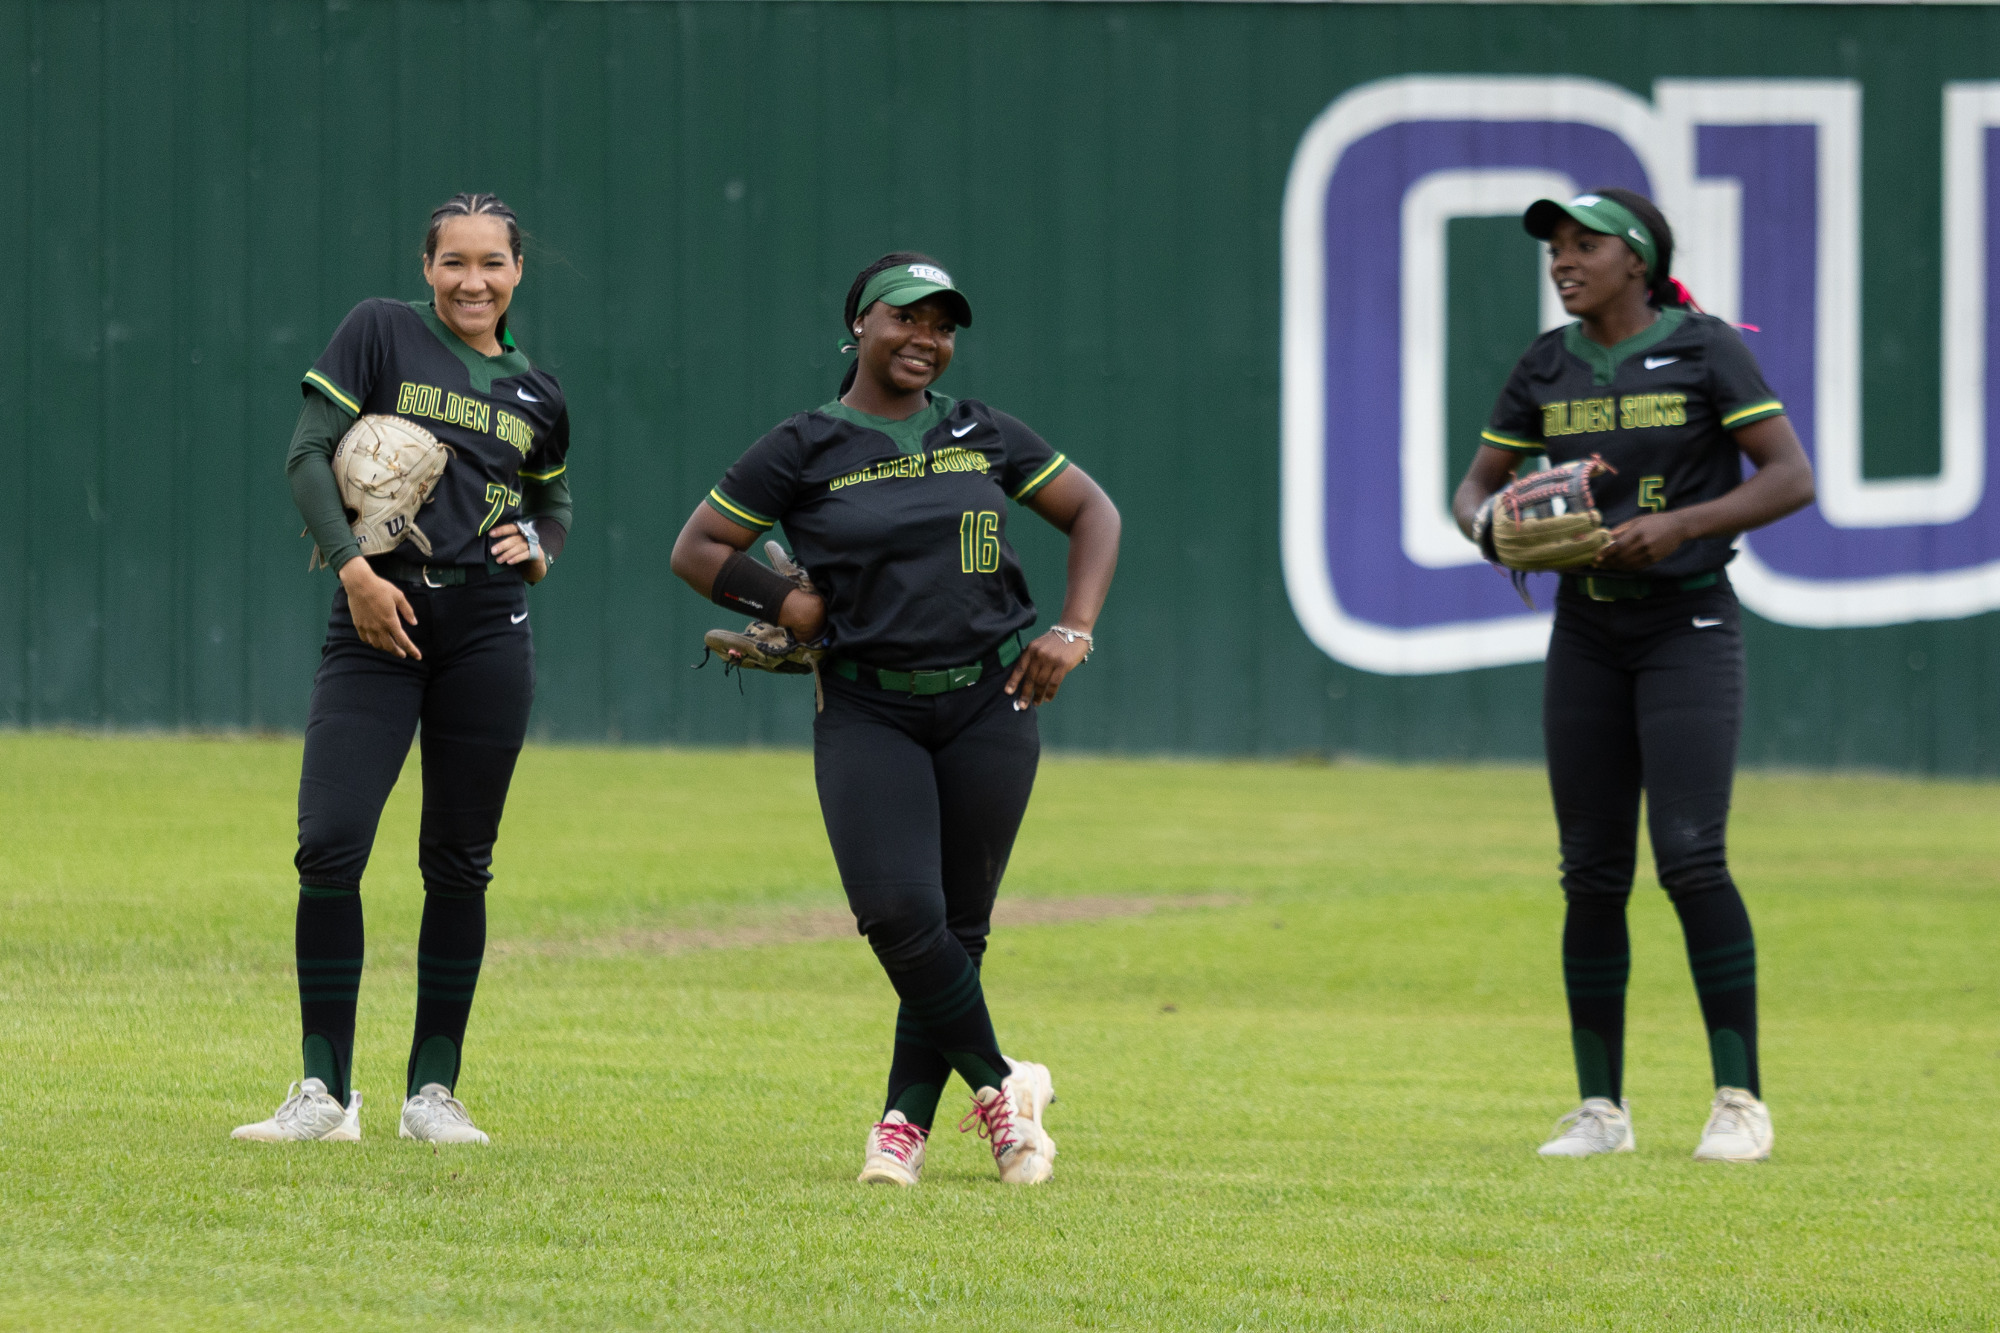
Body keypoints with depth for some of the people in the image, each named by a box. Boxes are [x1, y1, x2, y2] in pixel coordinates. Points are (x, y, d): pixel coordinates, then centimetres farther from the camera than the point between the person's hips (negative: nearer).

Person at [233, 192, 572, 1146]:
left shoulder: (535, 394, 13)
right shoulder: (380, 334, 3)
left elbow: (556, 498, 28)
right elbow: (309, 453, -3)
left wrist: (536, 544, 5)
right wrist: (354, 569, -14)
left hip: (487, 631, 3)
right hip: (378, 619, -3)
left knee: (458, 864, 3)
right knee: (330, 844, -13)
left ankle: (433, 1091, 11)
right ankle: (325, 1091, -6)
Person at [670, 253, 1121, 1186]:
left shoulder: (982, 436, 8)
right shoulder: (804, 450, 1)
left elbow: (1093, 512, 16)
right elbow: (696, 549, 6)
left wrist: (1074, 632, 3)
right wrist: (791, 605, -6)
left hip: (988, 704, 3)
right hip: (868, 713, -2)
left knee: (959, 925, 1)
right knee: (899, 913, -19)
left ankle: (906, 1119, 10)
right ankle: (999, 1087, -4)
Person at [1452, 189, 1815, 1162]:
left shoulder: (1704, 352, -6)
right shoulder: (1548, 367, 8)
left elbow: (1792, 479, -11)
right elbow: (1477, 484, 14)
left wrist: (1680, 524, -23)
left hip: (1689, 624, -5)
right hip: (1586, 632, 5)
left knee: (1689, 856, -16)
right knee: (1591, 873, 3)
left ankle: (1740, 1100, -11)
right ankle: (1600, 1109, 10)